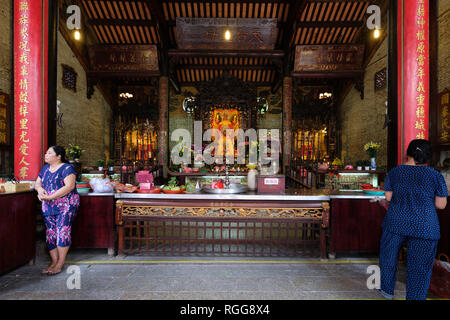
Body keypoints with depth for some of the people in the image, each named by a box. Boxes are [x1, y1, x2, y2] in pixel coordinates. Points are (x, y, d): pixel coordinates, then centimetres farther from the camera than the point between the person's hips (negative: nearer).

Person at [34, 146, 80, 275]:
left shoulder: (67, 168, -9)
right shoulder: (45, 168, 16)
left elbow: (69, 186, -19)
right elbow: (37, 183, 19)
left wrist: (50, 197, -20)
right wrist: (40, 189, -5)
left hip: (66, 206, -7)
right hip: (48, 207, 7)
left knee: (62, 232, -8)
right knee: (50, 233, 7)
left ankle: (60, 263, 1)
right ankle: (54, 262, 18)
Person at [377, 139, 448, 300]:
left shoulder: (395, 172, -2)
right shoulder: (436, 176, -4)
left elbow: (388, 197, 1)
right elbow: (441, 205, -2)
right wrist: (424, 197, 15)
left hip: (396, 222, 1)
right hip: (424, 226, -1)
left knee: (388, 257, 20)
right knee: (420, 268, 11)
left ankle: (387, 290, 36)